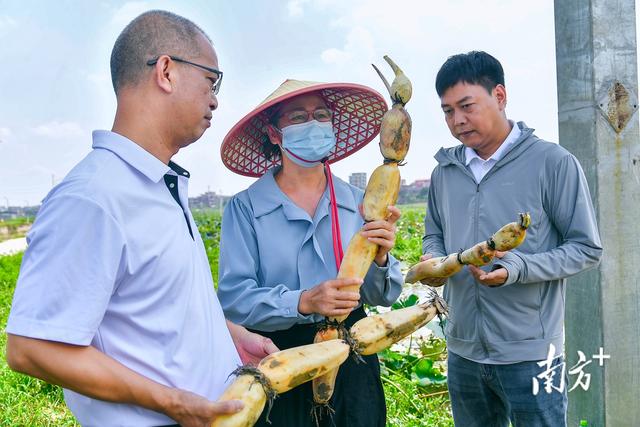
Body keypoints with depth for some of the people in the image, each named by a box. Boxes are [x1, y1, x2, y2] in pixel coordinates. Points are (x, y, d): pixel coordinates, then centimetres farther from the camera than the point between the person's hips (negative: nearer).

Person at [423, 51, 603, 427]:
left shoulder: (552, 162, -9)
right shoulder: (445, 171, 6)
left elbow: (587, 249, -7)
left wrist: (519, 268, -22)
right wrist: (433, 258, -6)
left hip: (530, 354, -4)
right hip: (462, 353, 5)